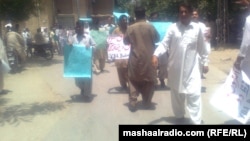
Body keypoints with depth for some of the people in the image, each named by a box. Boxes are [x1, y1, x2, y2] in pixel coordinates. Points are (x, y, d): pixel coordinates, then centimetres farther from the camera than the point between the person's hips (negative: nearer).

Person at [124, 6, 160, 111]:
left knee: (134, 81, 10)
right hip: (148, 59, 0)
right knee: (148, 80, 12)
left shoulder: (130, 28, -6)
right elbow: (157, 39, 6)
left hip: (135, 59, 0)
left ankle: (132, 103, 8)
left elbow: (125, 41, 6)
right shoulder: (150, 27, -7)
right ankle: (147, 102, 19)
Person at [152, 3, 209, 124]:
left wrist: (205, 63, 10)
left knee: (194, 95, -6)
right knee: (176, 95, 15)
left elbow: (202, 48, 7)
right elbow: (164, 43, -6)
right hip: (175, 68, 1)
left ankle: (197, 122, 2)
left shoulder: (197, 29, 0)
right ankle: (179, 117, 35)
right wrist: (156, 54, -21)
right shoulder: (173, 28, -2)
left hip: (192, 68, -1)